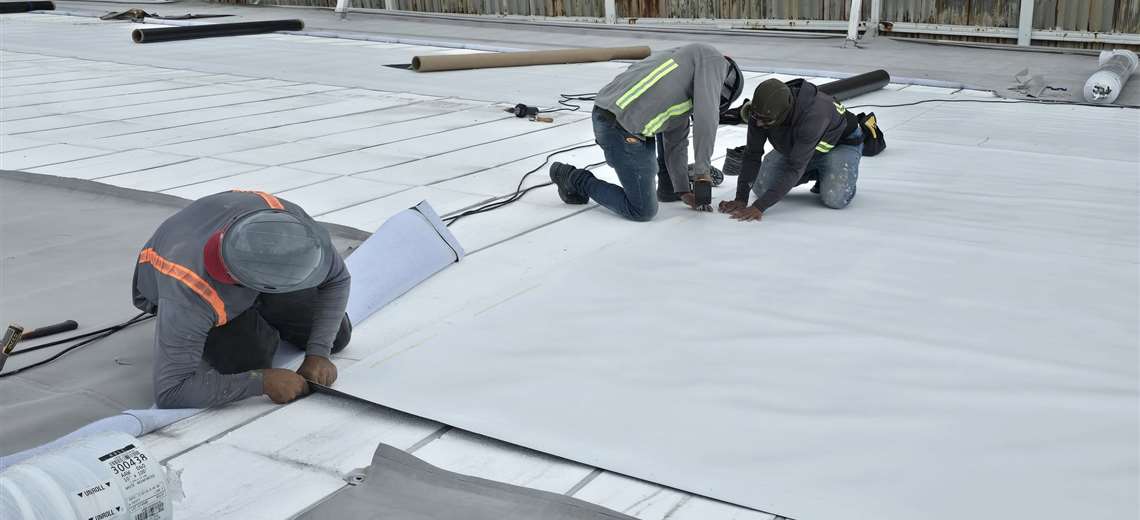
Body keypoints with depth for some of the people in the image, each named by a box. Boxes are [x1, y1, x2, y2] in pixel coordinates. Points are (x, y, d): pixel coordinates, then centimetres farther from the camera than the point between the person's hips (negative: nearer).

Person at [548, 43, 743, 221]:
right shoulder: (713, 59, 4)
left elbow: (675, 142, 31)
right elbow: (707, 118, -8)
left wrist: (683, 191, 31)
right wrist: (702, 168, 0)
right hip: (623, 131, -10)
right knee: (643, 211, 1)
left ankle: (668, 187, 31)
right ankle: (574, 178, 10)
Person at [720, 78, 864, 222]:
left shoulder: (813, 114, -45)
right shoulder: (762, 110, -28)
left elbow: (796, 167, -46)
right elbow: (752, 154, -22)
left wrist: (759, 207, -50)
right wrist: (741, 199, -31)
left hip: (843, 143, -5)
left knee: (835, 199, -28)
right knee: (761, 187, -7)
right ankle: (814, 173, 15)